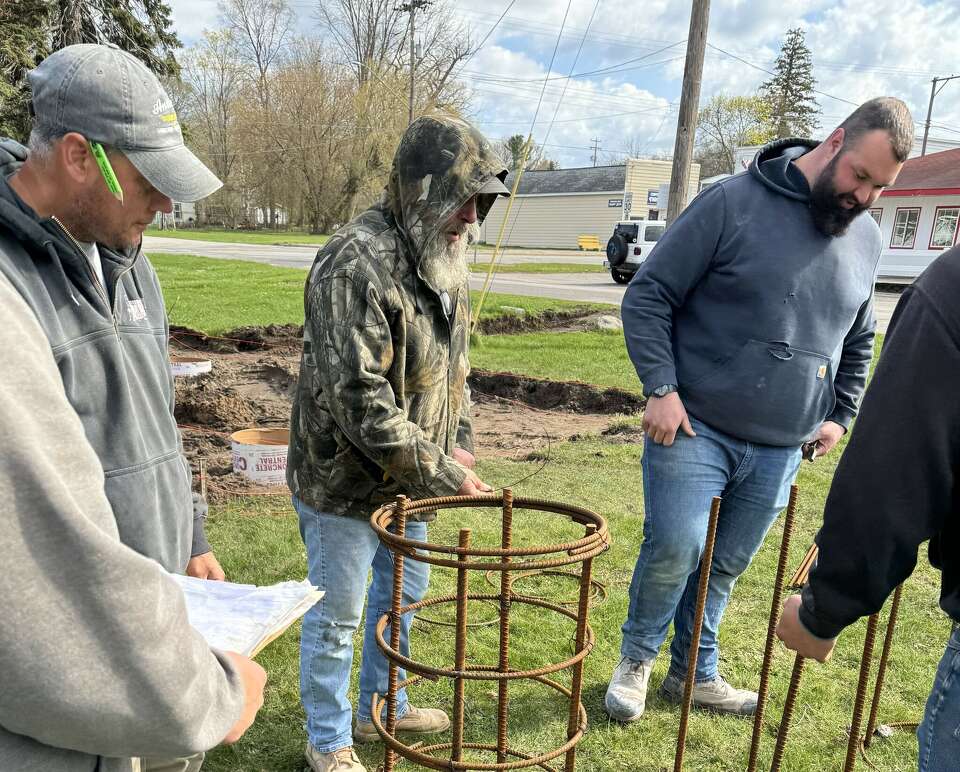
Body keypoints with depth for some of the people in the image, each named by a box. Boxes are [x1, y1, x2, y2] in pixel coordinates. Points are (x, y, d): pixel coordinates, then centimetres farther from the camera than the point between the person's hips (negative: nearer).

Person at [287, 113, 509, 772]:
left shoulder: (445, 260, 3)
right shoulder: (356, 263, -25)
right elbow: (359, 399, -29)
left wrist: (460, 444, 2)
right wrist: (443, 478, -24)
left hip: (407, 477, 9)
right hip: (343, 482, -8)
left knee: (403, 593, 24)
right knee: (336, 617, 8)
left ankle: (382, 708, 47)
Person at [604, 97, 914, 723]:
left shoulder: (866, 237, 11)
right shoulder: (733, 202, -8)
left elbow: (858, 342, 26)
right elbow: (649, 297, -8)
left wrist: (841, 415, 17)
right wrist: (662, 388, -15)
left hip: (782, 449, 5)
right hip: (695, 428, -5)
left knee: (727, 566, 13)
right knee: (674, 547, -10)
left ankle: (695, 673, 34)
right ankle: (637, 659, 17)